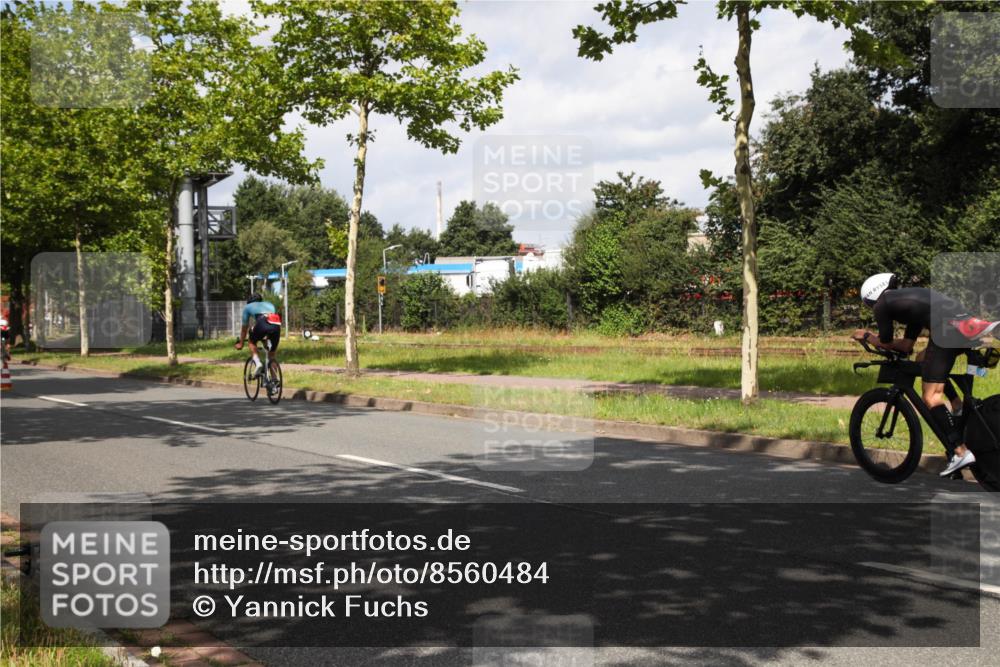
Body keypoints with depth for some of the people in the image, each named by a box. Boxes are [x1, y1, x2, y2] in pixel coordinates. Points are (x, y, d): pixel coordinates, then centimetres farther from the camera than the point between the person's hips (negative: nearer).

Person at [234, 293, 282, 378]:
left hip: (262, 324, -3)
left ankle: (257, 363, 3)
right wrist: (267, 336, 62)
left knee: (252, 342, 26)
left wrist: (240, 343, 50)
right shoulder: (269, 304, 41)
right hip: (276, 325, 3)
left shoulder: (248, 307, 32)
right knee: (273, 351, 22)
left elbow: (244, 328, 38)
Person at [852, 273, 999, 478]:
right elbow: (906, 346, 34)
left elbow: (886, 343, 21)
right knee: (924, 359, 33)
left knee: (931, 397, -4)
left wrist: (866, 336, 37)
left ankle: (961, 452, -14)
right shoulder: (909, 295, 34)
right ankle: (958, 407, 20)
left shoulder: (882, 304, 13)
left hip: (946, 328, -8)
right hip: (963, 320, 8)